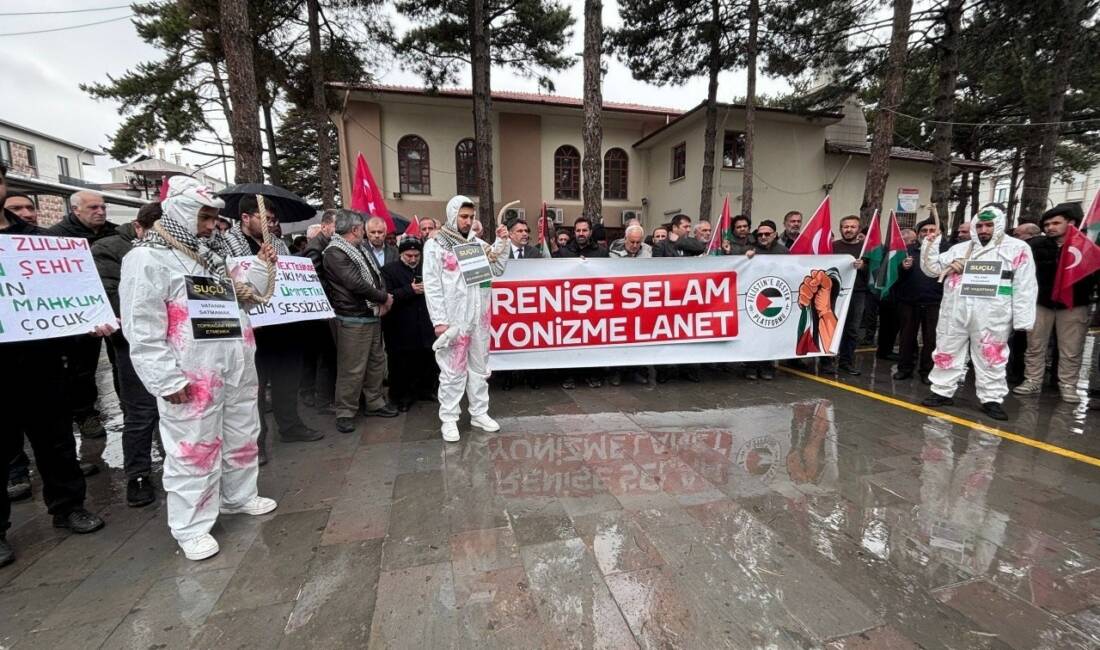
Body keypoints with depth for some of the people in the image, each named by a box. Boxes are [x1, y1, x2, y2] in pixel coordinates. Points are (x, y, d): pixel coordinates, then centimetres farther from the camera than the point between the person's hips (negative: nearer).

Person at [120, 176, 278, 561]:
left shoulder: (210, 256, 16)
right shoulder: (148, 258, -9)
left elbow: (241, 299, 23)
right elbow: (142, 327, -15)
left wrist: (260, 268, 11)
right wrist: (167, 380, -19)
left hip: (236, 369, 8)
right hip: (192, 378, -8)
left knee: (242, 439, 18)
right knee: (194, 449, 2)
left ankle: (239, 497, 38)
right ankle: (191, 528, 18)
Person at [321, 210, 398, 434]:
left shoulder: (361, 250, 15)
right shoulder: (334, 252, -13)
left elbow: (377, 276, 15)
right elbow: (355, 284, -22)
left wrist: (383, 300, -4)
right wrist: (384, 297, -11)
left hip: (373, 315, 9)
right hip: (352, 320, -9)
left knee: (377, 362, 15)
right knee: (352, 369, -3)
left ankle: (375, 402, 29)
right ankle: (345, 413, 10)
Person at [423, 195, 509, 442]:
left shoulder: (478, 243, 11)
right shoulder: (435, 245, -2)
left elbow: (497, 269, 12)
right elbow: (432, 286, -7)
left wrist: (502, 243, 1)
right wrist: (439, 320, -12)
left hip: (479, 318, 5)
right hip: (453, 319, -5)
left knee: (479, 367, 11)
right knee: (453, 371, 0)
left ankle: (479, 413, 23)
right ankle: (449, 419, 11)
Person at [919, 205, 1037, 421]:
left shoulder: (1017, 248, 4)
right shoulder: (960, 248, 14)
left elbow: (1025, 286, 0)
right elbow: (933, 269, 13)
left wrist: (1022, 319, -6)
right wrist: (930, 246, -2)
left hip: (990, 315, -3)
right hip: (955, 311, 3)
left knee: (991, 355, 5)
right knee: (947, 351, 8)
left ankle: (991, 399, 16)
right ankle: (942, 391, 19)